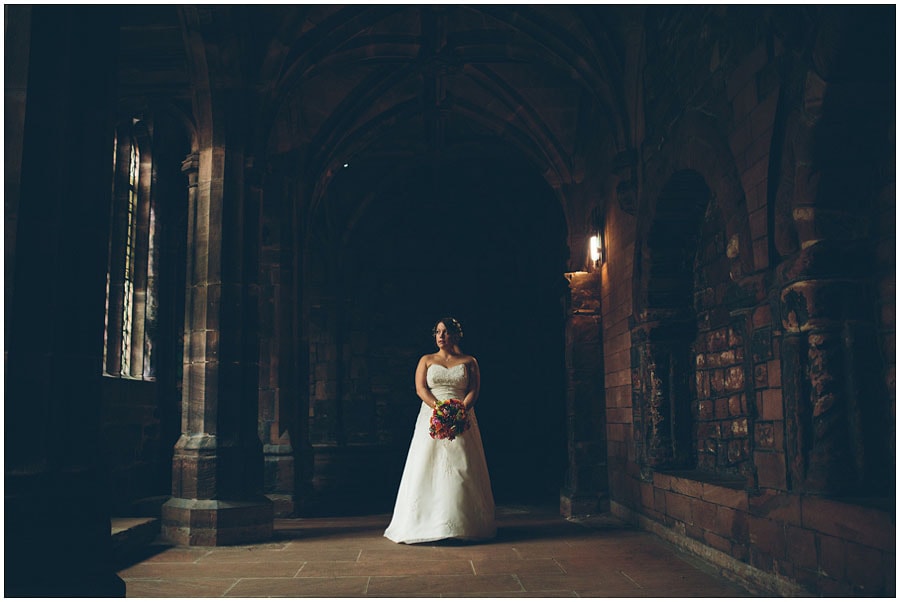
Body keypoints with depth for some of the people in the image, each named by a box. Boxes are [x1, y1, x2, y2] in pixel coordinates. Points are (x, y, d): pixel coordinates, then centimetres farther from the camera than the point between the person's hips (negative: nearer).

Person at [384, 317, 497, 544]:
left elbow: (473, 391, 2)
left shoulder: (469, 362, 11)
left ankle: (464, 525, 1)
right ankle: (428, 524, -3)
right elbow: (420, 388, 0)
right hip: (431, 419, 1)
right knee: (427, 470, -6)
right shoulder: (427, 360, 12)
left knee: (462, 470, -4)